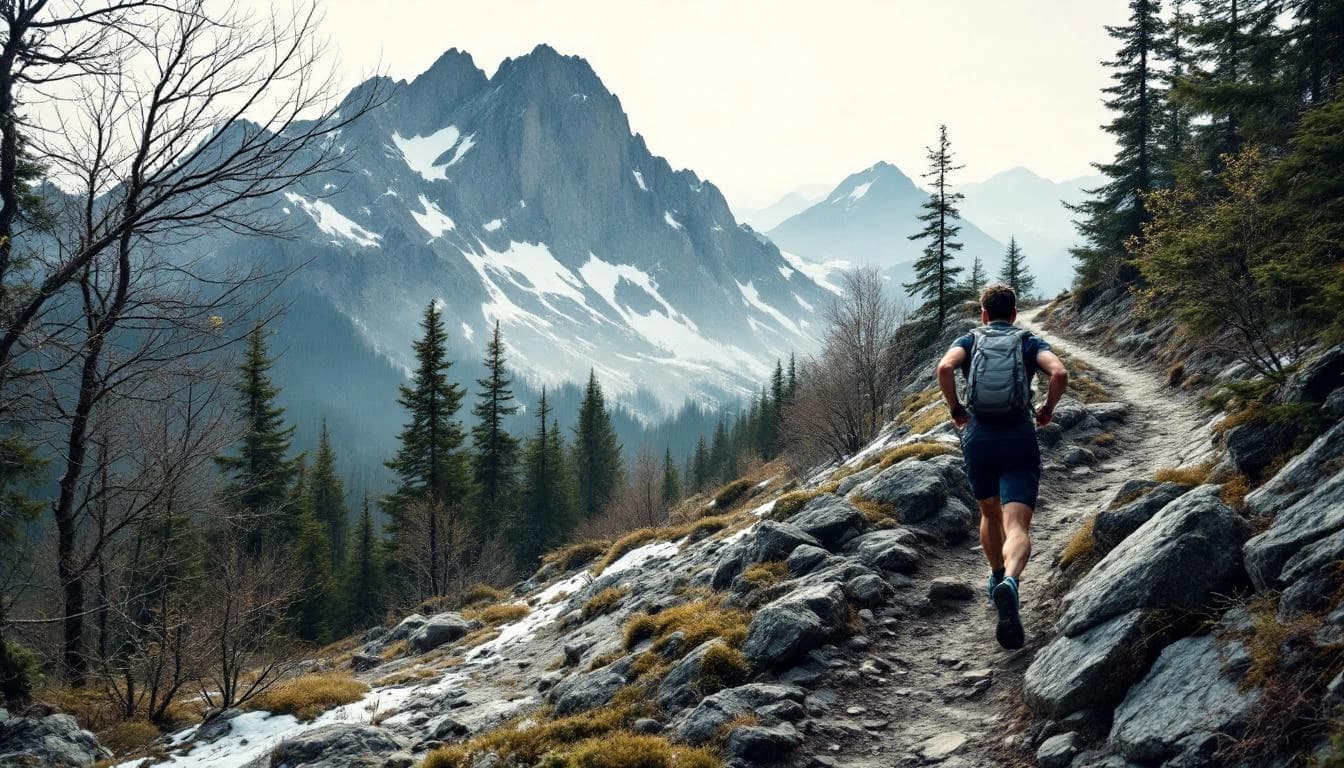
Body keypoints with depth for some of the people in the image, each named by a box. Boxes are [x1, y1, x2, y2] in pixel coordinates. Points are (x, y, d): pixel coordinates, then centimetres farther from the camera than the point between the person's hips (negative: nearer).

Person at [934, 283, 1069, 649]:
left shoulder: (969, 341, 11)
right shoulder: (1031, 342, 10)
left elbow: (944, 367, -11)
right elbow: (1059, 373, -9)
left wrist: (955, 409, 2)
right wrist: (1047, 409, 7)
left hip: (978, 438, 2)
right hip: (1020, 440, -2)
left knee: (990, 514, 28)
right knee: (1017, 528, -12)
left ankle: (998, 579, 39)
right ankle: (1010, 583, -39)